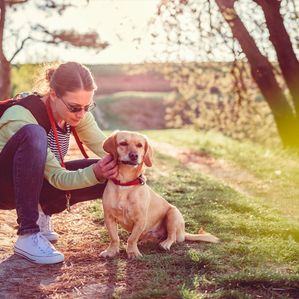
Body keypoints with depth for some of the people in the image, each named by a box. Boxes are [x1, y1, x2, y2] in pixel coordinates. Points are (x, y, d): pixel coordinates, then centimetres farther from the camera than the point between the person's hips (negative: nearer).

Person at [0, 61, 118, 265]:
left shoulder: (77, 113, -11)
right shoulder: (20, 118, -31)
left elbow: (107, 148, -12)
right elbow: (57, 178, -31)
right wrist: (94, 173, -46)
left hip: (36, 183, 7)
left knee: (107, 174, -11)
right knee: (33, 134, -37)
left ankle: (42, 213, 5)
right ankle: (28, 236, -34)